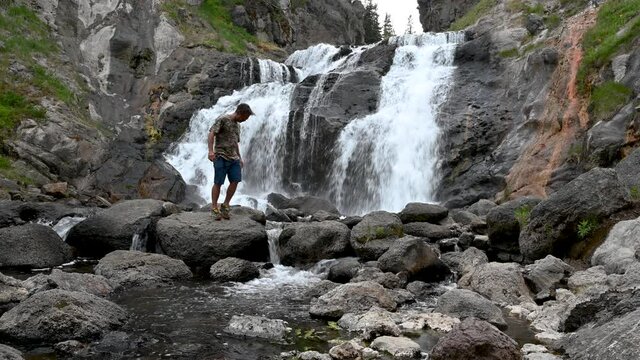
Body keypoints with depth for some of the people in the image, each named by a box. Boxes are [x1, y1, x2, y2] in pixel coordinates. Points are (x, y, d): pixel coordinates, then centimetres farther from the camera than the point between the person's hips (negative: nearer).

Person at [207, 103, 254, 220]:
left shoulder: (237, 125, 20)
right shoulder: (222, 120, -5)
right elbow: (211, 134, -12)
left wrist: (240, 158, 24)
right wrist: (211, 150, -24)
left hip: (234, 158, 7)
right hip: (221, 157, -7)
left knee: (235, 181, -1)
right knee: (218, 183, -5)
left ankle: (225, 206, 12)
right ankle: (214, 207, 5)